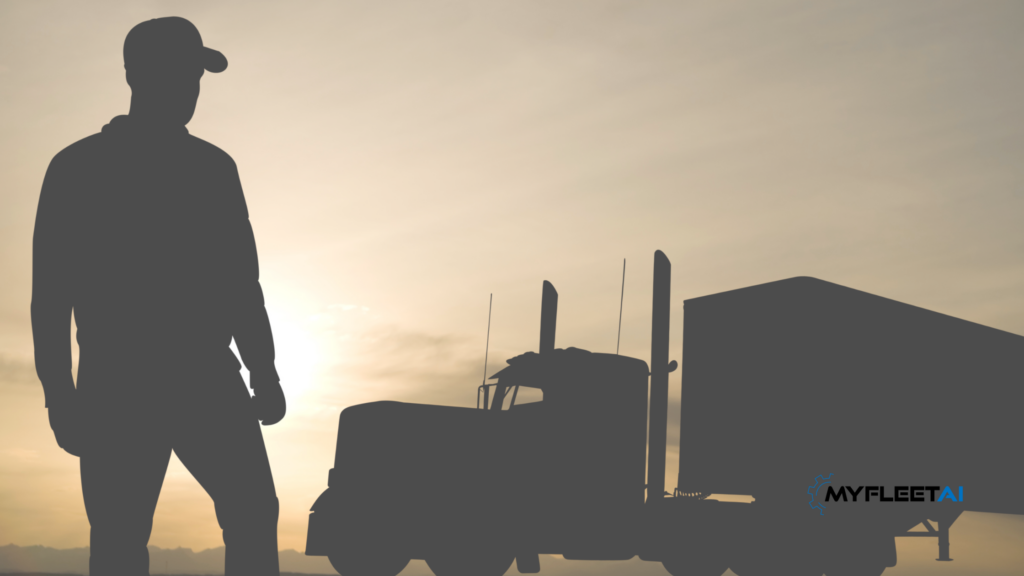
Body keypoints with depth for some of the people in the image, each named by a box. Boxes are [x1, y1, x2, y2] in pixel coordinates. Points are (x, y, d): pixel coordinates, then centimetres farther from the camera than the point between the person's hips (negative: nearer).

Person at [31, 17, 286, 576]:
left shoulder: (213, 167, 13)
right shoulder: (78, 168, 3)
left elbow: (241, 280, 15)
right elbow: (50, 291, 1)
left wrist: (264, 373, 10)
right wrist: (59, 393, -6)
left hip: (208, 380, 3)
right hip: (116, 386, -2)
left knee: (253, 514, -7)